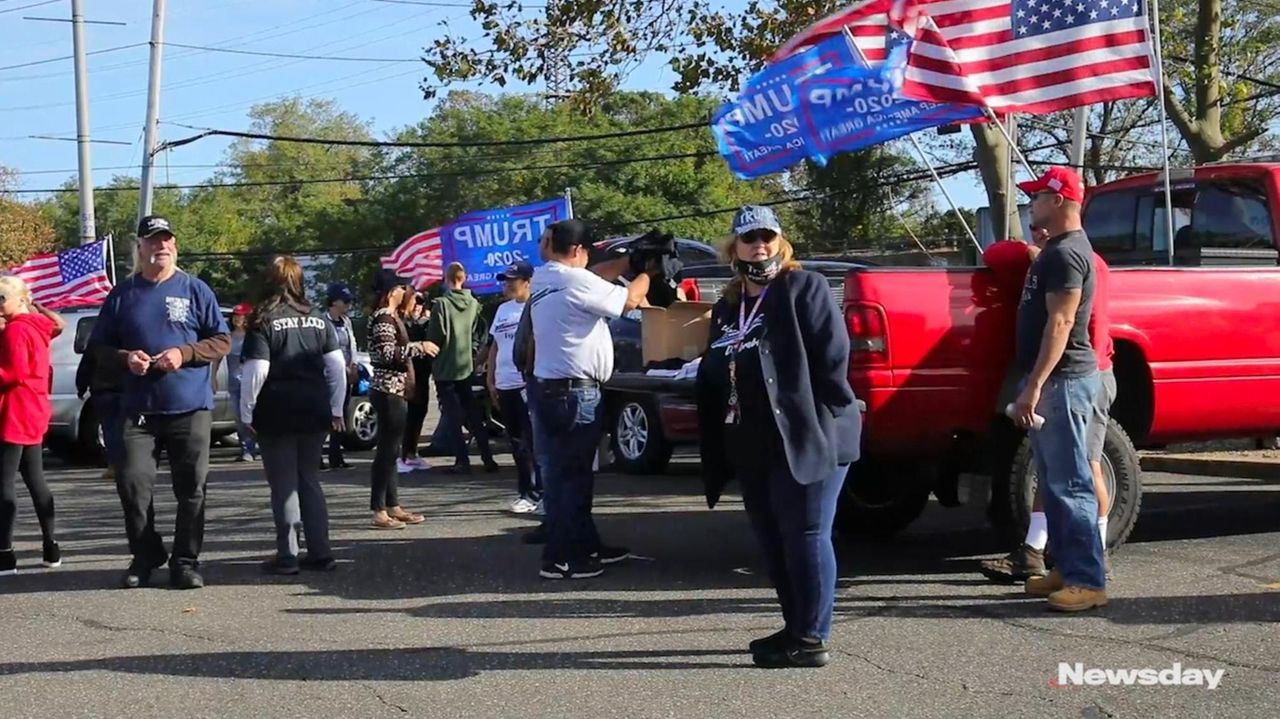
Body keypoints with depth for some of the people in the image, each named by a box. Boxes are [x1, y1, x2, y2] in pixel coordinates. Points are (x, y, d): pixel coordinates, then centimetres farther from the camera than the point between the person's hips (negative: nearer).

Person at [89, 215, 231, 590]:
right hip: (139, 408, 1)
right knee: (132, 481, -6)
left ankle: (185, 561, 13)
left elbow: (222, 341, 4)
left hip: (190, 407, -1)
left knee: (191, 487, 2)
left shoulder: (195, 290, 4)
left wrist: (184, 354, -12)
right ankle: (145, 556, 11)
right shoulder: (123, 294, 9)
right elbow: (99, 345, 12)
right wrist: (125, 357, -9)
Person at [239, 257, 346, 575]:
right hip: (314, 413, 5)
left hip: (276, 414, -4)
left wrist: (247, 412, -5)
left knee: (284, 484, 2)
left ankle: (287, 555, 2)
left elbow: (256, 371, -15)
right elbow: (337, 365, 4)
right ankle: (319, 552, 13)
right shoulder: (318, 320, 6)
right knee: (309, 479, 14)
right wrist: (336, 408, 11)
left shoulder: (263, 322, -8)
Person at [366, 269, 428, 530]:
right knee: (387, 450, -8)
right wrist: (418, 347, -20)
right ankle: (379, 511, -6)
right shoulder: (383, 318, -14)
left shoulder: (390, 317, 17)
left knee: (390, 450, 12)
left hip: (393, 389, 10)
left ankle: (393, 506, 18)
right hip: (388, 390, -10)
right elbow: (387, 353, -24)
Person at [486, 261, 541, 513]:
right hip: (505, 385, 8)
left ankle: (532, 492, -5)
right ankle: (525, 490, 17)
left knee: (531, 442, -7)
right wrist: (490, 380, 16)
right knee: (517, 442, 11)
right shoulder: (503, 309, 19)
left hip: (529, 383, -8)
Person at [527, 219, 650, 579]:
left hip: (547, 386, 10)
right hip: (575, 391, -10)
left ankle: (586, 545, 25)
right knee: (571, 474, -5)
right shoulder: (574, 281, -17)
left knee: (564, 471, 15)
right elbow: (629, 300, -9)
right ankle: (560, 557, -2)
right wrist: (648, 271, 8)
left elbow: (597, 276, 22)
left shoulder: (542, 278, 10)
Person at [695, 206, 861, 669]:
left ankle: (812, 638, 0)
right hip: (753, 449, 8)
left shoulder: (804, 289, -3)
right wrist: (718, 447, 11)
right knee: (772, 541, 12)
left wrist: (821, 424, -16)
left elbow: (832, 358, -12)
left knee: (804, 536, -5)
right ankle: (796, 627, 24)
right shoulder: (726, 309, 19)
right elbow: (712, 379, 20)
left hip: (806, 440, -8)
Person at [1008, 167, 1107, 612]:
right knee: (1054, 483, 13)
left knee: (1071, 484, -10)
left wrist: (1033, 387, -24)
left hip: (1063, 380, -10)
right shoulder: (1056, 249, 17)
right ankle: (1067, 570, 19)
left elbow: (1060, 325, -21)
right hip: (1052, 380, 10)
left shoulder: (1067, 253, -15)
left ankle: (1088, 582, -8)